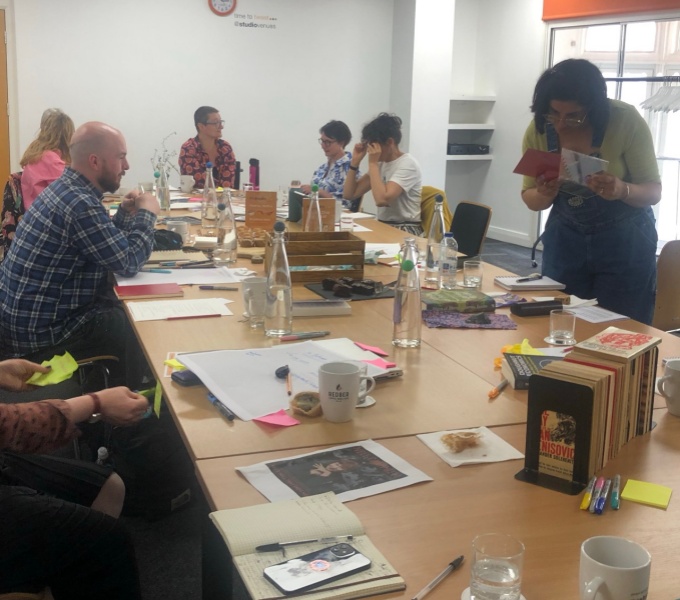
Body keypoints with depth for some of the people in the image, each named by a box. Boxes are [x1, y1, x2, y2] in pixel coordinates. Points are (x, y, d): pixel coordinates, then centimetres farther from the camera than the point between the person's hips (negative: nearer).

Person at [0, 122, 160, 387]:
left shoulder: (66, 188, 7)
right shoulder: (80, 204, -26)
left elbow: (109, 244, 17)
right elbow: (129, 262, -22)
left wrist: (126, 213, 2)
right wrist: (146, 214, -8)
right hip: (39, 330, -10)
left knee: (123, 309, 19)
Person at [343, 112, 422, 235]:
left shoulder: (408, 164, -13)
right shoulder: (381, 164, 11)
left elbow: (382, 200, -28)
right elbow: (349, 194, 10)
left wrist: (373, 163, -19)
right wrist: (355, 161, 2)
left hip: (405, 231, -8)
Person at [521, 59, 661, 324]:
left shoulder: (626, 120, -20)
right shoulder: (537, 129, -12)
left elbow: (653, 191, -13)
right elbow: (530, 197, -2)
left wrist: (622, 191, -34)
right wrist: (545, 195, -25)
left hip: (626, 242, -2)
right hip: (564, 240, 2)